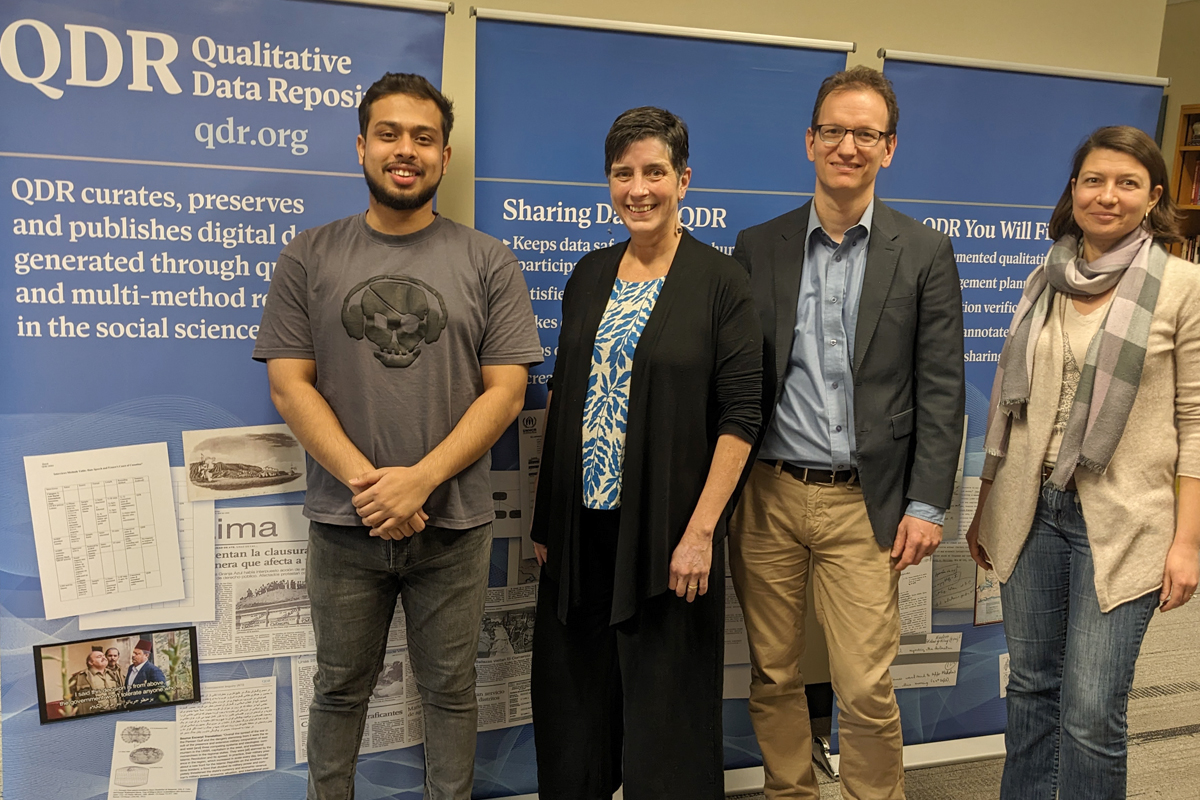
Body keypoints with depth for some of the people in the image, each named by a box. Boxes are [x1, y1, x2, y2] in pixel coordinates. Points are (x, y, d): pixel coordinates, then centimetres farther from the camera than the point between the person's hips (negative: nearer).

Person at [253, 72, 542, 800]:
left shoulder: (488, 263, 0)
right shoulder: (310, 258, 3)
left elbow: (506, 391, -5)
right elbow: (289, 385, -2)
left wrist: (420, 480, -16)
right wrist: (366, 483, -14)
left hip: (453, 524, 0)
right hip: (344, 522, 1)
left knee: (450, 690, 14)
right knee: (341, 689, 17)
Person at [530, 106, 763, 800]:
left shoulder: (719, 280, -6)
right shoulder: (590, 275, 9)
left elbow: (740, 416, -9)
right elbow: (564, 398, 12)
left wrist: (701, 531, -15)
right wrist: (545, 517, 9)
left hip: (668, 533, -5)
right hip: (580, 528, 5)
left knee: (664, 714, 8)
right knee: (571, 704, 15)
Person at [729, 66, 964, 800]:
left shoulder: (925, 254, 2)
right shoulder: (758, 247, 6)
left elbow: (941, 390, 0)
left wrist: (926, 504, -5)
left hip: (863, 504, -1)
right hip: (766, 495, 2)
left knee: (866, 691, 1)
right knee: (773, 678, 12)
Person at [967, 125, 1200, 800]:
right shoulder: (1045, 280, 7)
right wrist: (984, 508, 12)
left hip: (1121, 522, -4)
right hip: (1030, 510, 4)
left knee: (1092, 713, -2)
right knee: (1031, 686, 15)